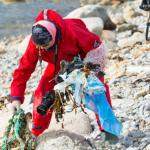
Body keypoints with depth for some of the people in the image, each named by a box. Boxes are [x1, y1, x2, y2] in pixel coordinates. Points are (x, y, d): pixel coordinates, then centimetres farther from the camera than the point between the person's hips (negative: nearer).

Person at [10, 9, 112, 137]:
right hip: (58, 64, 3)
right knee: (43, 92, -11)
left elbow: (96, 45, -30)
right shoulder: (35, 43, -31)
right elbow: (23, 69, -25)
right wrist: (16, 97, -32)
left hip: (82, 60, -3)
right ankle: (35, 133, 3)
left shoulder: (71, 31, -43)